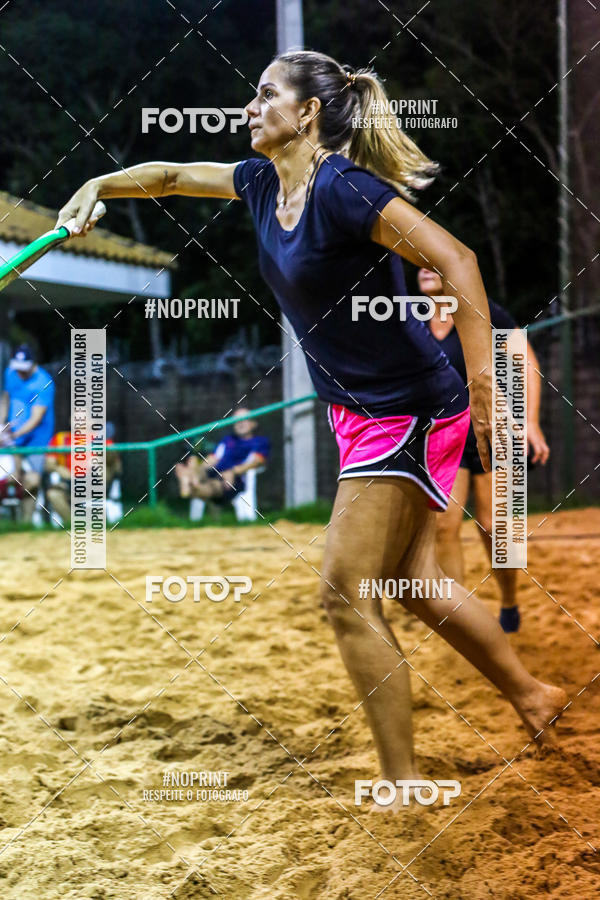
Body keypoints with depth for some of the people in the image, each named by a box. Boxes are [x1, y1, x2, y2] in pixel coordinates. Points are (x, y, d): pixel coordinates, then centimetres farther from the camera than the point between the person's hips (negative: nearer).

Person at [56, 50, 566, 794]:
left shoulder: (343, 188, -21)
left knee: (345, 593, -8)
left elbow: (456, 262, -27)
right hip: (362, 412, 9)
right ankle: (534, 699, 31)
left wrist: (482, 389, -30)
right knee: (414, 585, 15)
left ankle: (401, 783, 1)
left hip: (411, 411, -9)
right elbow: (173, 176, 24)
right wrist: (98, 187, 12)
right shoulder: (263, 183, 6)